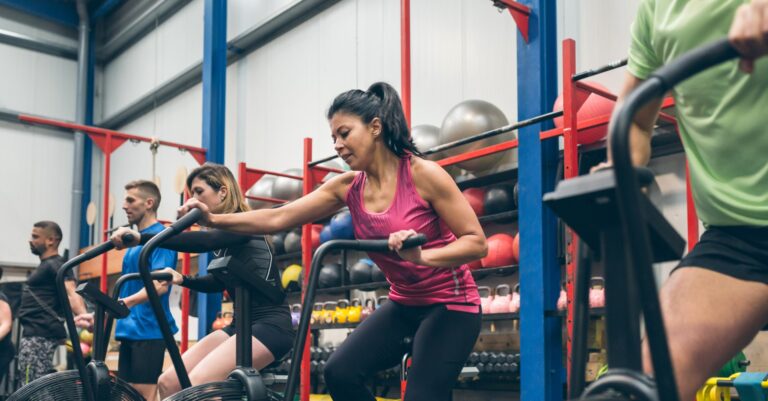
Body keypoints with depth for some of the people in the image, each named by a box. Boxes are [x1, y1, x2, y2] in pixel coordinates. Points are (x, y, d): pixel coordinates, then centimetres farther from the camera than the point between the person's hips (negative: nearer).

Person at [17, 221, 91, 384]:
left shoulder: (55, 265, -11)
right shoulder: (47, 265, 21)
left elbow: (71, 294, -27)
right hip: (36, 332, 11)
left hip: (40, 334, -11)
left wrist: (82, 314, -46)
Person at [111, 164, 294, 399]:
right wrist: (182, 279, 10)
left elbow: (203, 241, -30)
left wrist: (141, 237, -36)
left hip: (270, 324, -9)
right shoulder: (222, 233, 16)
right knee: (168, 382, 0)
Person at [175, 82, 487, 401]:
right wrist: (214, 219, -18)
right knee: (340, 372, -9)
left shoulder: (422, 174, -18)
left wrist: (423, 256, -35)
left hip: (450, 305, -6)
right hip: (404, 304, 6)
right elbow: (277, 219, -7)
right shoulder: (347, 187, -2)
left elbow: (477, 242, -18)